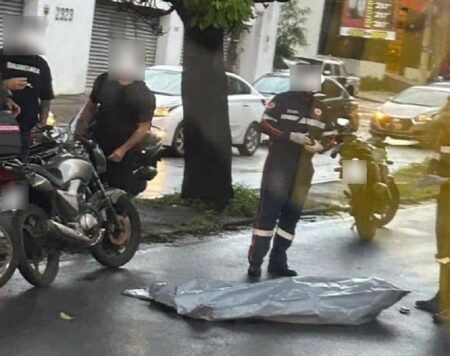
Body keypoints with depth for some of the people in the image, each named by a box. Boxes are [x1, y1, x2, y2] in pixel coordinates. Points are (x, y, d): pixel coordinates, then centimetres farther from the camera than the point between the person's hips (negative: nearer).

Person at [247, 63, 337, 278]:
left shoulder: (320, 108, 12)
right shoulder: (282, 100, -2)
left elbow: (330, 135, 13)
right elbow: (266, 124, -9)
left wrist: (320, 145, -9)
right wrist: (291, 135, -21)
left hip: (303, 169, 5)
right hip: (278, 164, -5)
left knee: (292, 214, 8)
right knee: (268, 212, -9)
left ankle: (278, 262, 16)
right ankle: (255, 262, -6)